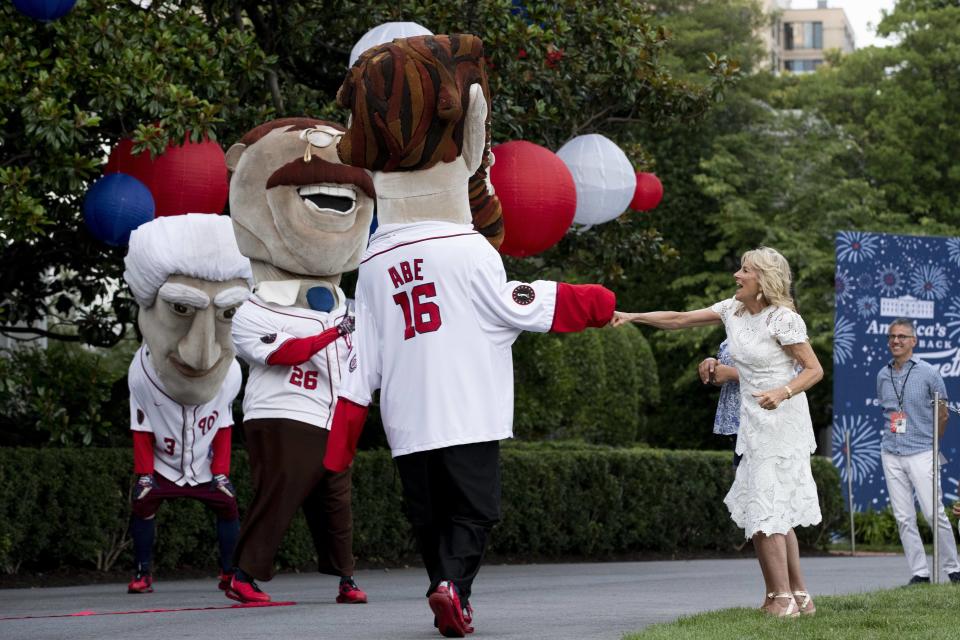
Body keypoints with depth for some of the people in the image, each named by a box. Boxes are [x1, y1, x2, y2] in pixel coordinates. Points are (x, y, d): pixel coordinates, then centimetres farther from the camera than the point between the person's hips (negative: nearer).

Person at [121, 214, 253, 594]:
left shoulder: (229, 374, -17)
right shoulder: (142, 375, -24)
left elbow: (223, 427, -4)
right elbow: (142, 430, -12)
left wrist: (221, 472, -5)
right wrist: (144, 472, -14)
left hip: (205, 466, 2)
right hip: (161, 464, -2)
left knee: (228, 506, -8)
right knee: (142, 504, -17)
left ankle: (229, 572, 5)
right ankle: (143, 573, -8)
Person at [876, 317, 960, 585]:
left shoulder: (928, 373, -3)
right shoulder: (882, 376, 9)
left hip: (921, 454, -4)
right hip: (891, 455, 4)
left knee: (935, 514, -8)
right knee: (904, 518, 2)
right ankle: (919, 572, 6)